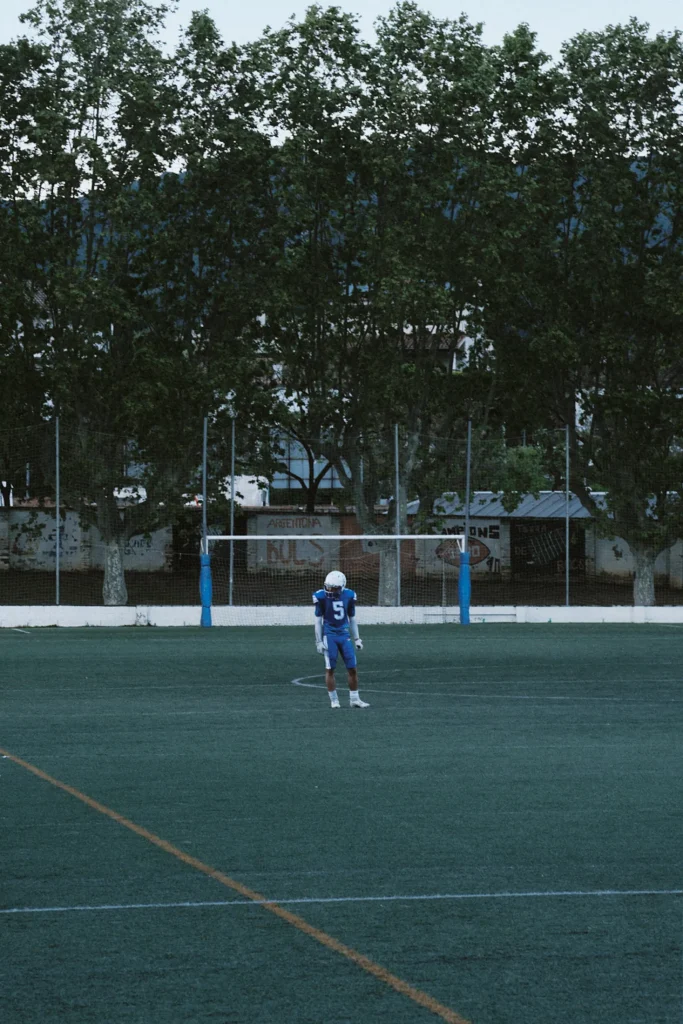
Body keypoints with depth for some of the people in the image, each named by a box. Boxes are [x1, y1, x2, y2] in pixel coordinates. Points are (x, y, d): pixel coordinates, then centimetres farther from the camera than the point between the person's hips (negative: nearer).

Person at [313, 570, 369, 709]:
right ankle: (334, 700, 9)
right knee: (330, 669, -1)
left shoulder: (348, 596, 1)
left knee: (352, 669, 1)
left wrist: (357, 639, 11)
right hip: (329, 635, -3)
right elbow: (318, 621, -2)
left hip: (344, 635, 3)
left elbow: (352, 619, 11)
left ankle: (354, 699, 11)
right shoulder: (322, 597, -8)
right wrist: (319, 641, -5)